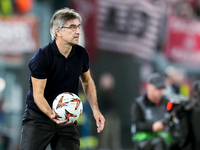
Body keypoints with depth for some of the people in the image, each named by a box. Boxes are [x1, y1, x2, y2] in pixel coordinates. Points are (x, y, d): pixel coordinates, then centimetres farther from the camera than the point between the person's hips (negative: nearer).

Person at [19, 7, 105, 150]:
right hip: (38, 117, -5)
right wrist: (52, 116, -35)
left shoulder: (81, 54, -1)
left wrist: (95, 109, 6)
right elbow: (38, 94, -18)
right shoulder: (42, 56, -17)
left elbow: (87, 81, 17)